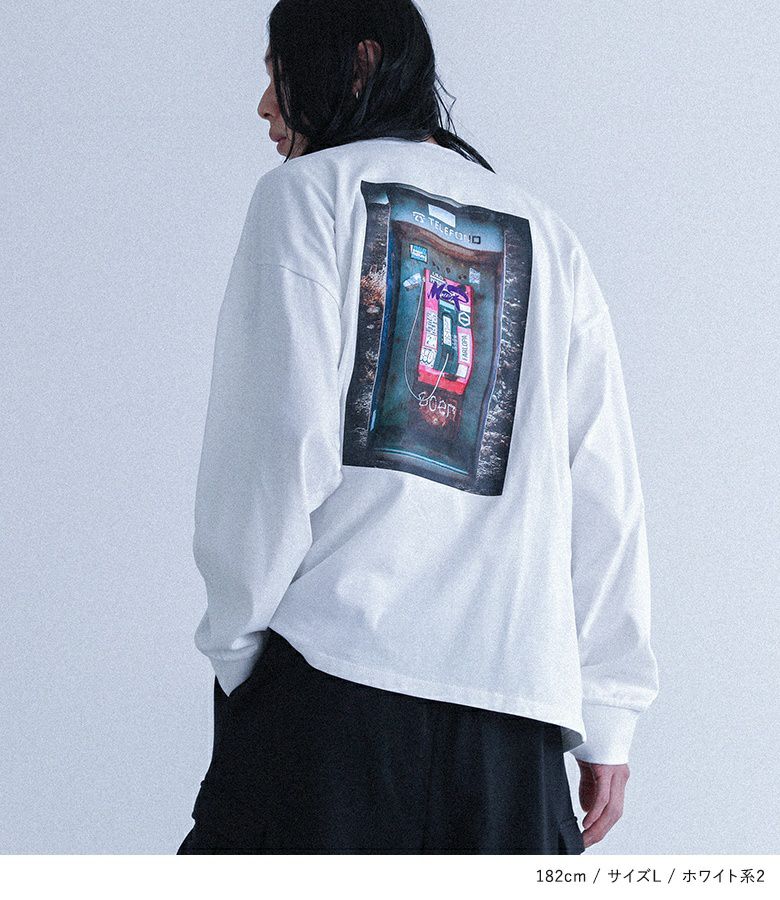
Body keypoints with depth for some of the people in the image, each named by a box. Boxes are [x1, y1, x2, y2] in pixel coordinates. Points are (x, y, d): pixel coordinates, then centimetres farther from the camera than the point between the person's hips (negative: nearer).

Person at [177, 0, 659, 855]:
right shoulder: (546, 236, 20)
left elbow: (277, 441, -7)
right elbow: (605, 494, 13)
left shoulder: (308, 191, 6)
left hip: (333, 671, -4)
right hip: (513, 698, 5)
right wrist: (606, 717, 13)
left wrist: (234, 644, 1)